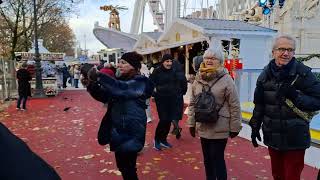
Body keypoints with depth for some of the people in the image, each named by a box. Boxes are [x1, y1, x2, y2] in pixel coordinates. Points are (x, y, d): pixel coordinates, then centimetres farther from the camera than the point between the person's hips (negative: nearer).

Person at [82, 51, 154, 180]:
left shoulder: (140, 82, -15)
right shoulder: (120, 80, 9)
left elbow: (121, 89, -34)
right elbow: (104, 96, 13)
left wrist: (99, 76, -32)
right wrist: (91, 85, -3)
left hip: (130, 132, -8)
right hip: (117, 130, 8)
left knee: (128, 168, 0)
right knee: (122, 165, 20)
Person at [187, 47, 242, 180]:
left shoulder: (226, 79, -11)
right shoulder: (198, 79, 4)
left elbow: (235, 106, -10)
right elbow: (192, 103, 10)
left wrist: (234, 127, -8)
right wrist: (191, 123, 9)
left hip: (220, 129, -5)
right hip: (203, 128, 5)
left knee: (218, 159, 3)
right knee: (207, 159, 17)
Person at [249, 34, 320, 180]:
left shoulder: (303, 73, -9)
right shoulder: (266, 74, 3)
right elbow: (259, 104, 11)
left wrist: (295, 95, -24)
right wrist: (255, 126, 10)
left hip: (295, 139, -4)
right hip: (272, 137, 4)